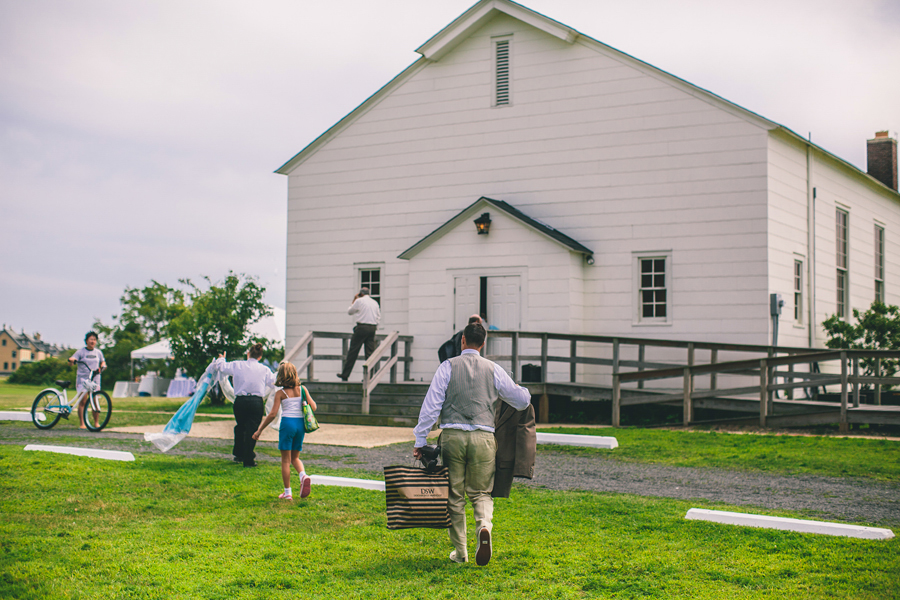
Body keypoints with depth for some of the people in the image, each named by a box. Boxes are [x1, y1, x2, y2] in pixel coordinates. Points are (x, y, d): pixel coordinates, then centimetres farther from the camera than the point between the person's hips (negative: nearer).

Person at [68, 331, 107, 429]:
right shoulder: (81, 351, 3)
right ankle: (82, 424, -6)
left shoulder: (98, 352, 15)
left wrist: (102, 366, 2)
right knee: (82, 401, -8)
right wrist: (71, 360, -31)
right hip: (82, 378, -3)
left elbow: (103, 362, 24)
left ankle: (96, 423, 9)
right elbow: (73, 358, -8)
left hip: (95, 379, 3)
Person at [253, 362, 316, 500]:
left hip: (287, 423, -4)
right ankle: (303, 475, -13)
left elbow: (272, 414, -8)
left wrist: (260, 430, -1)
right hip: (301, 423, 4)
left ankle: (287, 492, 5)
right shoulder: (302, 389, 5)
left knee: (286, 459, 5)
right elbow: (313, 407, 3)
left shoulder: (280, 393, -4)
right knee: (295, 457, 17)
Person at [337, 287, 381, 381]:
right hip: (372, 328, 5)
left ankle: (345, 375, 1)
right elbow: (379, 317, 15)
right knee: (370, 353, 3)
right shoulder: (375, 303, 14)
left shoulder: (359, 301, -1)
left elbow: (349, 311, 9)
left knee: (353, 351, -1)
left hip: (362, 327, -5)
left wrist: (353, 301, 20)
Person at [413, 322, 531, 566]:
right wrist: (522, 391, 38)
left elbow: (431, 404, -2)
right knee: (481, 492, 10)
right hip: (483, 436, 1)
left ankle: (460, 552, 13)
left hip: (452, 436, -1)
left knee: (454, 495, 9)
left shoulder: (448, 366, 4)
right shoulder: (494, 370, 7)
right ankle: (484, 527, -21)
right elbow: (522, 400, 13)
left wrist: (420, 440, 1)